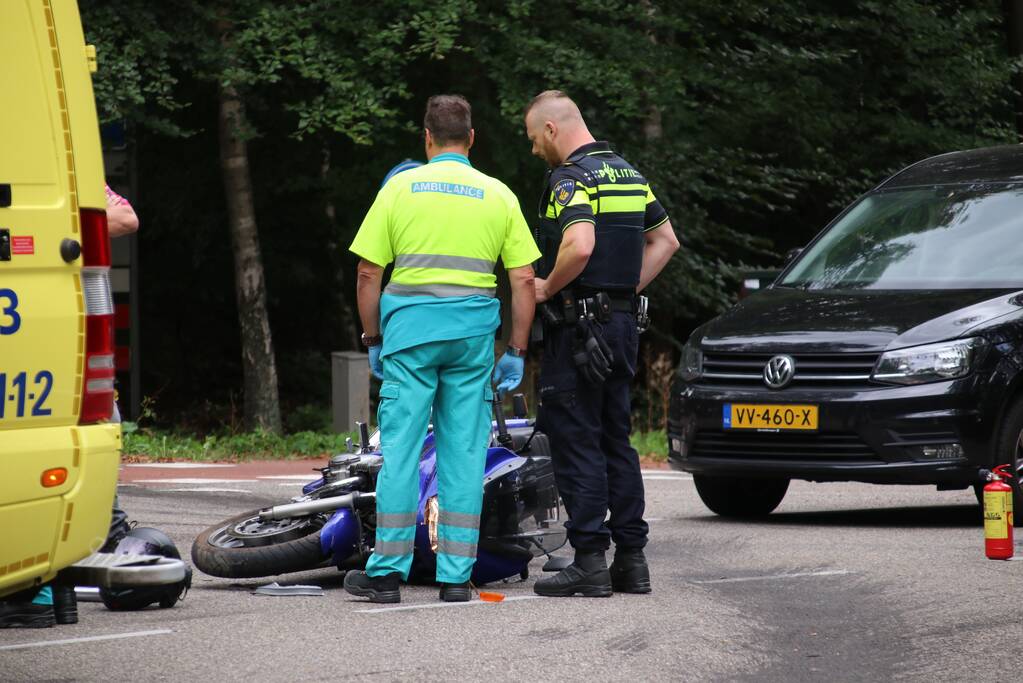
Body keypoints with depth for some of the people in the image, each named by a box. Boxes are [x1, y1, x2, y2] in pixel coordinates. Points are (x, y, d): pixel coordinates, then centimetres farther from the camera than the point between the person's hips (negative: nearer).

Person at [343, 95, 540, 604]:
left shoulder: (401, 186, 3)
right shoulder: (498, 195, 7)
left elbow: (368, 273, 2)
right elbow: (524, 280, 4)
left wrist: (374, 339, 12)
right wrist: (516, 352, 9)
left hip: (410, 328, -1)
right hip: (473, 333, 1)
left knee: (400, 448, 1)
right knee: (464, 452, 4)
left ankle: (387, 571, 1)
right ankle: (456, 575, 5)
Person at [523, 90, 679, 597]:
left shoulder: (571, 179, -14)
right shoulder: (629, 174, 14)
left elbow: (580, 246, -30)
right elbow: (666, 240, 22)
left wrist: (547, 287, -14)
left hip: (578, 325, -9)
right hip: (622, 322, 9)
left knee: (577, 443, -5)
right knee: (616, 441, 13)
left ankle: (589, 562, -6)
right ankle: (631, 559, 13)